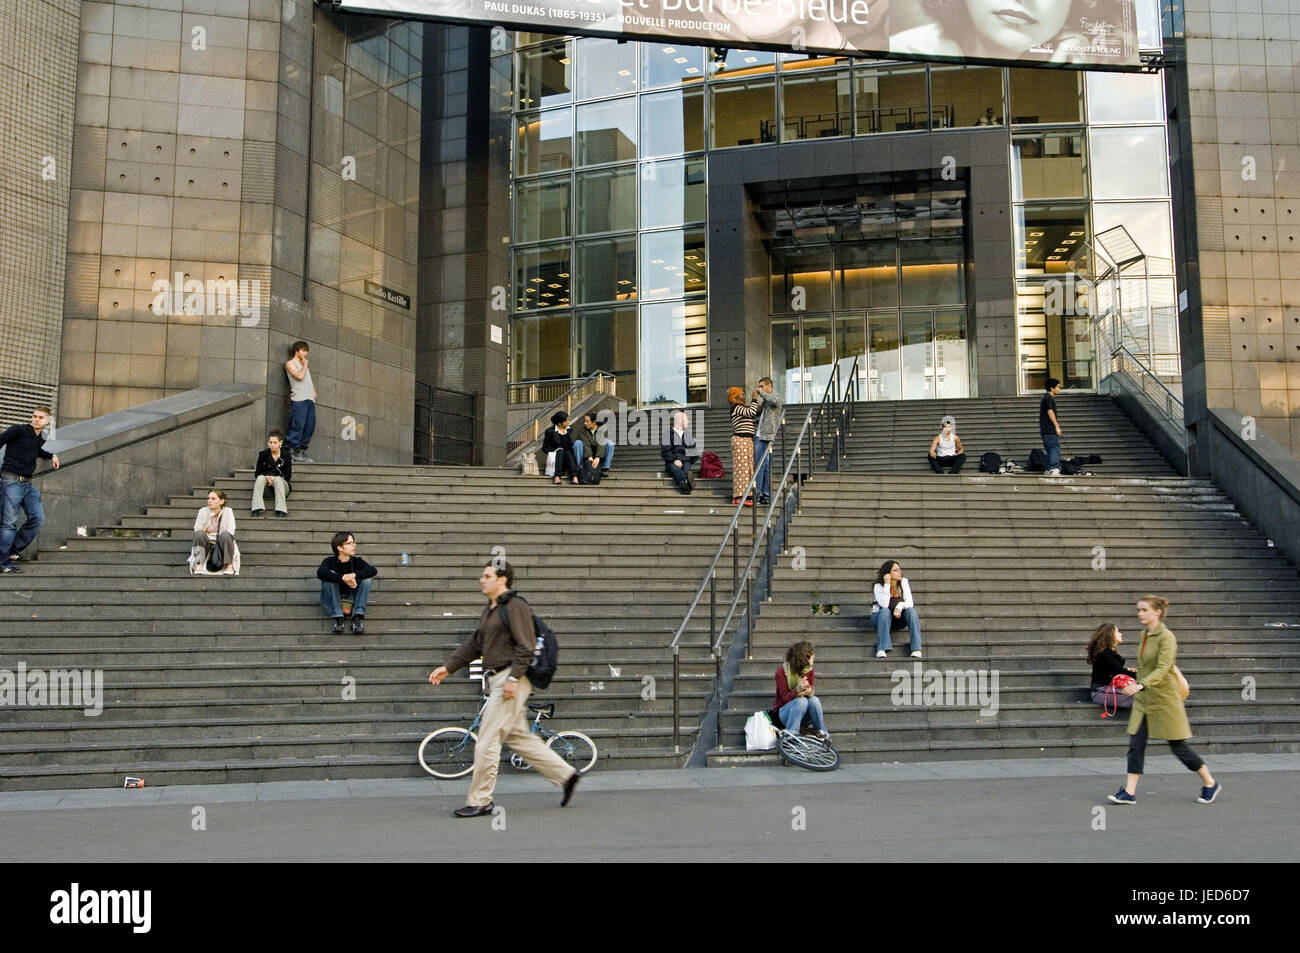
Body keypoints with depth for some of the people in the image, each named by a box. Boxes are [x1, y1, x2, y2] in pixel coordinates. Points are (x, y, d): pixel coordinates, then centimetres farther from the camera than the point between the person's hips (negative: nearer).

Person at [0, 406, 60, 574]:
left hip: (28, 484, 7)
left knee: (37, 518, -2)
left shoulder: (39, 439, 17)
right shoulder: (18, 430, -6)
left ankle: (14, 551, 11)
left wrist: (51, 456, 26)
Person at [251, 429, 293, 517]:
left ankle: (281, 511, -45)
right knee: (260, 478, -30)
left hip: (281, 485, -1)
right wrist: (266, 477, -19)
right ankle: (256, 510, -44)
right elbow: (257, 473, 3)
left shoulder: (285, 456, 3)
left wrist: (274, 478, -20)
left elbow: (288, 476, -2)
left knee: (278, 479, -33)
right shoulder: (263, 454, 6)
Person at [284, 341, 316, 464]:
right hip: (298, 399, -7)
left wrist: (314, 390, 13)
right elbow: (300, 376, -12)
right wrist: (305, 365, 3)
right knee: (298, 425, -13)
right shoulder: (290, 363, 4)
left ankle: (302, 450, 6)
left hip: (309, 399, 7)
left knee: (310, 426, 2)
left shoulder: (304, 364, 27)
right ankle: (292, 450, -9)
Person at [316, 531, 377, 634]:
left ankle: (358, 617, -26)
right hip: (331, 604, -2)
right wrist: (343, 578, -37)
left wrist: (354, 575, -32)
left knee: (366, 577, -15)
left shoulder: (357, 561, 2)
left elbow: (374, 571, -17)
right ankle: (337, 618, -30)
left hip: (351, 601, 2)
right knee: (330, 576, -24)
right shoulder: (330, 561, -5)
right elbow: (320, 573, -28)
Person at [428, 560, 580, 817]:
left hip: (511, 679, -10)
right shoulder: (490, 610, 19)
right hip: (498, 680, 10)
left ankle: (480, 801, 2)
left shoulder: (515, 606, -11)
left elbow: (525, 647, -17)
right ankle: (565, 775, 20)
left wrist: (513, 678, -22)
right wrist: (447, 666, 17)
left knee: (487, 740, -6)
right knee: (519, 737, 12)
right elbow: (474, 644, 22)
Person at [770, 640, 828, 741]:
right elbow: (786, 698, -17)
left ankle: (822, 733, -13)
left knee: (814, 699, -27)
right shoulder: (781, 671, -14)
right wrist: (798, 689, -37)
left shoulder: (809, 670, 0)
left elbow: (810, 690, -5)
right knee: (801, 701, -33)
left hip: (803, 716, 4)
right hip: (784, 712, -4)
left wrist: (809, 691, -30)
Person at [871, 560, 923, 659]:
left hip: (898, 616, 2)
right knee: (885, 611, -35)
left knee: (910, 610, -27)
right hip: (880, 617, -2)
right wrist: (887, 584, -30)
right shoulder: (879, 586, -15)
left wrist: (900, 606, -36)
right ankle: (881, 649, -44)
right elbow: (884, 605, -29)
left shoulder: (904, 582, -7)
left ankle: (916, 648, -33)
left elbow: (910, 603, -14)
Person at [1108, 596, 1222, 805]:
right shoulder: (1144, 634, 8)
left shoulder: (1166, 637, -16)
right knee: (1136, 744, 0)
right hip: (1143, 700, 7)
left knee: (1178, 746, 4)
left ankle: (1210, 783, 23)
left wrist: (1140, 685, -39)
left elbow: (1162, 669, -26)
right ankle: (1129, 792, 1)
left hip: (1164, 699, -7)